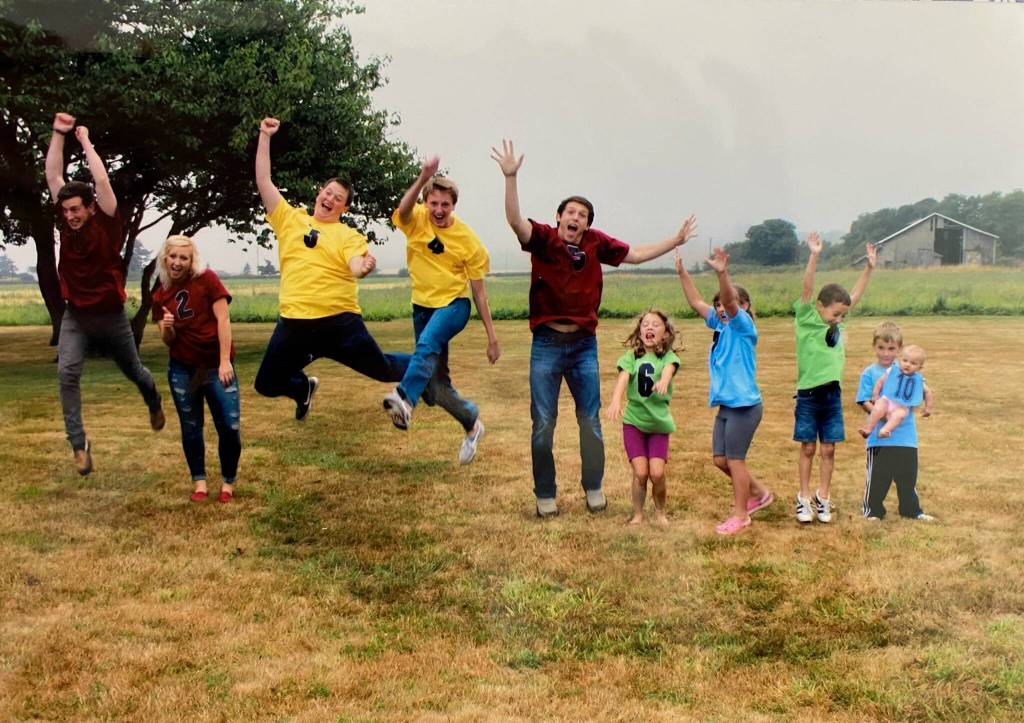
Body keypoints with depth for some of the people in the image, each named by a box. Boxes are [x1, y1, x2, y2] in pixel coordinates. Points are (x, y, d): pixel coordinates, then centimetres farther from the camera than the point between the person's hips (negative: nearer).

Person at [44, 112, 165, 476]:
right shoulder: (67, 222, -3)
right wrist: (58, 134, -11)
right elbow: (53, 175, -6)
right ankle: (79, 443, -13)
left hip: (110, 316, -2)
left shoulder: (107, 223, -12)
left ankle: (154, 402, 51)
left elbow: (102, 180, -24)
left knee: (134, 371, 17)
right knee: (67, 373, -18)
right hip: (75, 317, 2)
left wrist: (86, 141, -16)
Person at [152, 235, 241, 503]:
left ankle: (228, 483, 11)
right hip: (182, 370, 4)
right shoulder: (160, 296, 5)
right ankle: (200, 483, 21)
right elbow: (168, 341, 5)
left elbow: (223, 319, -10)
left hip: (216, 367, -3)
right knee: (190, 428, 9)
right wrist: (167, 328, -19)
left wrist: (225, 362, -16)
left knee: (229, 427, -7)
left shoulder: (207, 279, -6)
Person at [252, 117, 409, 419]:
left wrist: (365, 266, -38)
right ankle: (304, 388, 40)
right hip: (294, 323, 3)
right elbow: (263, 181, 6)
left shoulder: (349, 235, 3)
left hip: (340, 321, -2)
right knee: (267, 384, 5)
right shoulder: (289, 219, 9)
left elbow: (355, 267, -14)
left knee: (383, 369, 7)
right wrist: (265, 136, 3)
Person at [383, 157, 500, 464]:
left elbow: (479, 291, -3)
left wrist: (492, 336, -3)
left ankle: (405, 400, -58)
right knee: (435, 389, 4)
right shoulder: (416, 220, -6)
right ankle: (472, 423, 29)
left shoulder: (468, 240, -9)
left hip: (454, 304, -3)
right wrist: (423, 179, -50)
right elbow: (403, 211, -33)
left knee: (428, 343, -37)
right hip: (423, 306, 3)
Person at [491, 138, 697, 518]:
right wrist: (510, 177, -36)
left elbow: (636, 254, 13)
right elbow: (515, 220, -24)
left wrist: (676, 240, 11)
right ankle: (545, 496, 15)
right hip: (547, 344, -3)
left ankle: (594, 490, 25)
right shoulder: (543, 237, -7)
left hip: (584, 344, 3)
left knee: (590, 421, 10)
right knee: (543, 423, 3)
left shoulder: (595, 243, 3)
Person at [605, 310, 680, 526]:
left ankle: (660, 512, 19)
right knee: (640, 472, -8)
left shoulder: (668, 356, -4)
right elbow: (623, 378, -19)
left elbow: (668, 369, -27)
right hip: (633, 421, 0)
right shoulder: (632, 356, -2)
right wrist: (616, 400, -40)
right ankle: (638, 514, 15)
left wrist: (664, 381, -52)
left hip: (659, 422, 0)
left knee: (657, 473, -9)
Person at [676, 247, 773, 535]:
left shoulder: (744, 327, -11)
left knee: (735, 459, -1)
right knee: (720, 459, 13)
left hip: (744, 405, -8)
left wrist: (722, 273, -45)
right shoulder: (721, 326, 10)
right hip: (725, 405, 8)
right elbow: (696, 302, 13)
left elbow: (731, 302, -30)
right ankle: (759, 493, 31)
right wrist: (682, 273, 7)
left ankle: (740, 515, 13)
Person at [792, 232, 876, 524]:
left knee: (829, 449, 6)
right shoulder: (806, 320, -6)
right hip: (808, 395, -4)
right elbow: (807, 288, -18)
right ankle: (804, 498, 14)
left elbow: (855, 295, 16)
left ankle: (823, 498, 16)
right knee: (808, 448, 4)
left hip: (833, 396, 4)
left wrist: (869, 266, 14)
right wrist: (814, 256, -28)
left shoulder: (838, 326, 8)